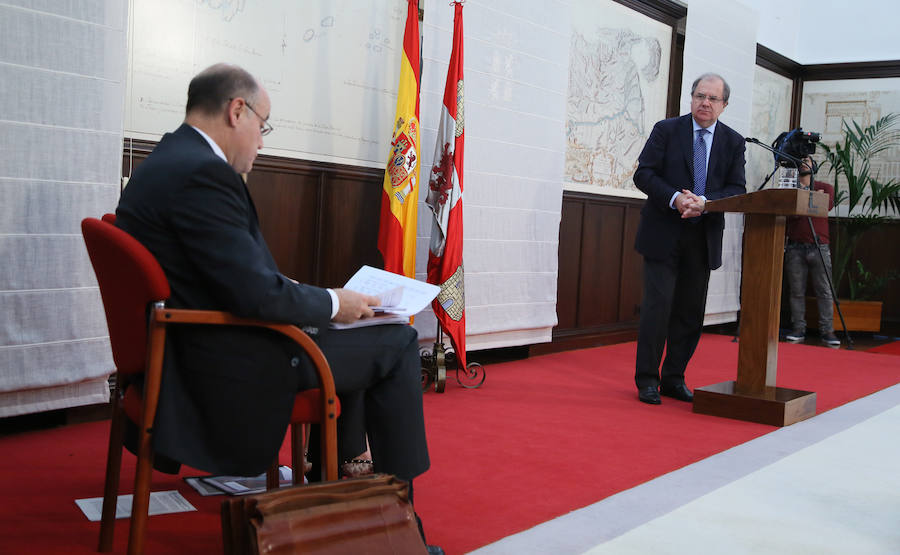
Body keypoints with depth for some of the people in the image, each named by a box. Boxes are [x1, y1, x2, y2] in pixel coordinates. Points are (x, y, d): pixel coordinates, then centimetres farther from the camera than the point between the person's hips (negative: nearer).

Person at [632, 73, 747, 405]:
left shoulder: (733, 142, 8)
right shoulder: (666, 130, 1)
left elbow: (736, 189, 1)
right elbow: (644, 174, -5)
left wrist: (705, 203, -17)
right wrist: (675, 198, -20)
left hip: (704, 238, 3)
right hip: (663, 235, -3)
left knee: (691, 311, 7)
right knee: (658, 305, -7)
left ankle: (674, 379, 19)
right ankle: (647, 380, 3)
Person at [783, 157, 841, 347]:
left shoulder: (825, 188, 12)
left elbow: (828, 204, -10)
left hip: (819, 247, -1)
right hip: (795, 248, 1)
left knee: (825, 291, -3)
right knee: (796, 292, 1)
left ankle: (827, 331, -1)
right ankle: (798, 329, 6)